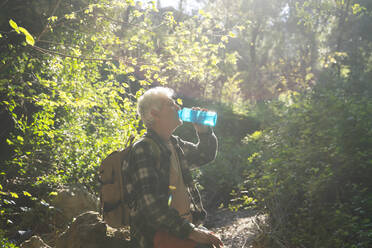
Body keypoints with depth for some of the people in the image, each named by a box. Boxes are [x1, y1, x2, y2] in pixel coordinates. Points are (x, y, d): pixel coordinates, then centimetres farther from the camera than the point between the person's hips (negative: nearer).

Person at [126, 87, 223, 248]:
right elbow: (150, 204, -20)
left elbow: (206, 155, 31)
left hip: (186, 224, 8)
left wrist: (203, 130, 11)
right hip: (157, 233, -8)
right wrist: (189, 231, -24)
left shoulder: (175, 144, 14)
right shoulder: (143, 149, -12)